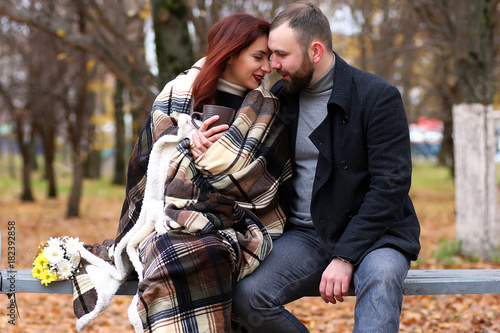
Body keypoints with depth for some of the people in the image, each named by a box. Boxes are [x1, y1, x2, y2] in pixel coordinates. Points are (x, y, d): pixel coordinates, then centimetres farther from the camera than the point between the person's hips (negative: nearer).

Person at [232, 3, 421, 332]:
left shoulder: (378, 97, -8)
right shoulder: (279, 98, 8)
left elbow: (390, 185, -13)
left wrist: (346, 257, -21)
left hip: (372, 232, -4)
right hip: (305, 235, 4)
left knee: (380, 277, -38)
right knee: (248, 297, -23)